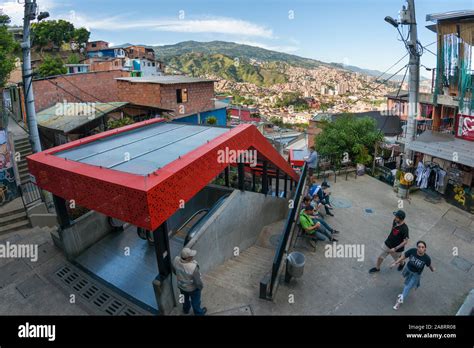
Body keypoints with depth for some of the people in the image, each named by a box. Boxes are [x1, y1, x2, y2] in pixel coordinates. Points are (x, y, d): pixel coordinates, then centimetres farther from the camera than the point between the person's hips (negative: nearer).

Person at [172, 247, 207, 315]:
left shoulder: (176, 260, -27)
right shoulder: (193, 267, -43)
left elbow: (174, 270, -5)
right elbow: (198, 281, -27)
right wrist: (201, 287, -5)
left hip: (181, 286, 5)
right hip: (192, 288, -5)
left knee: (185, 298, 34)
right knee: (195, 301, 26)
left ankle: (186, 310, 61)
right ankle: (198, 313, 53)